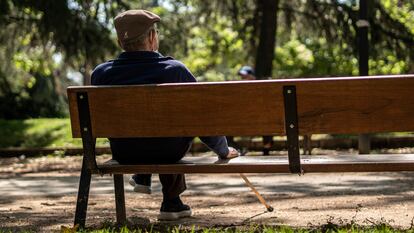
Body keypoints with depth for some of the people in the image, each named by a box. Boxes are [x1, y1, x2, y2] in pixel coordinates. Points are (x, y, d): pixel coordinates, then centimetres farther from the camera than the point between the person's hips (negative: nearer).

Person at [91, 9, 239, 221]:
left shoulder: (101, 74, -12)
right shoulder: (175, 70, -17)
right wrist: (223, 150, 12)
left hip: (123, 154, 2)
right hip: (170, 153, -2)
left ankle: (142, 178, 42)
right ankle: (171, 202, 31)